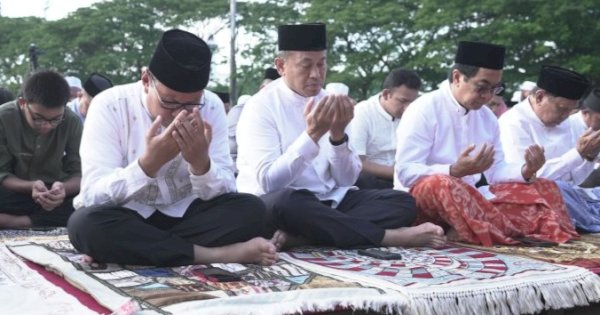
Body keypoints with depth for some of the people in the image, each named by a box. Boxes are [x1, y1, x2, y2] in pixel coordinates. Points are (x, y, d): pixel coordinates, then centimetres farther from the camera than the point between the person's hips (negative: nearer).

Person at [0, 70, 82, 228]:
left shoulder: (72, 123, -11)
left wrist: (63, 188, -35)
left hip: (54, 193, 2)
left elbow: (79, 173, -12)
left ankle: (17, 223, -25)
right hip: (16, 192, -2)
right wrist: (31, 187, -34)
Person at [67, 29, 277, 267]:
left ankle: (122, 251, -22)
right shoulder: (109, 105, -14)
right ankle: (210, 254, -27)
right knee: (85, 224, -35)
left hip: (184, 216, 3)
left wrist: (201, 163, -29)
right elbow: (92, 195, -22)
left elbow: (224, 194, -8)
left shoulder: (211, 106, -6)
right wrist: (148, 163, -35)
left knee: (250, 209, -22)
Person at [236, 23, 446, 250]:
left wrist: (337, 135, -15)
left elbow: (346, 180, 3)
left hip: (329, 201, 6)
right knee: (285, 201, -40)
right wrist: (312, 134, -26)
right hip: (276, 205, -6)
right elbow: (268, 182, -20)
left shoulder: (329, 103, 8)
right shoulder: (261, 107, -8)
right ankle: (387, 236, -24)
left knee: (402, 202, -11)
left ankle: (300, 236, -28)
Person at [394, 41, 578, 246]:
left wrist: (526, 172, -11)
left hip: (470, 197, 8)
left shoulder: (487, 117, 9)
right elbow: (405, 172, -19)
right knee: (440, 184, -41)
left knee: (545, 188, -2)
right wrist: (455, 171, -32)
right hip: (422, 199, -7)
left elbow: (495, 172, 10)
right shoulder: (423, 110, -12)